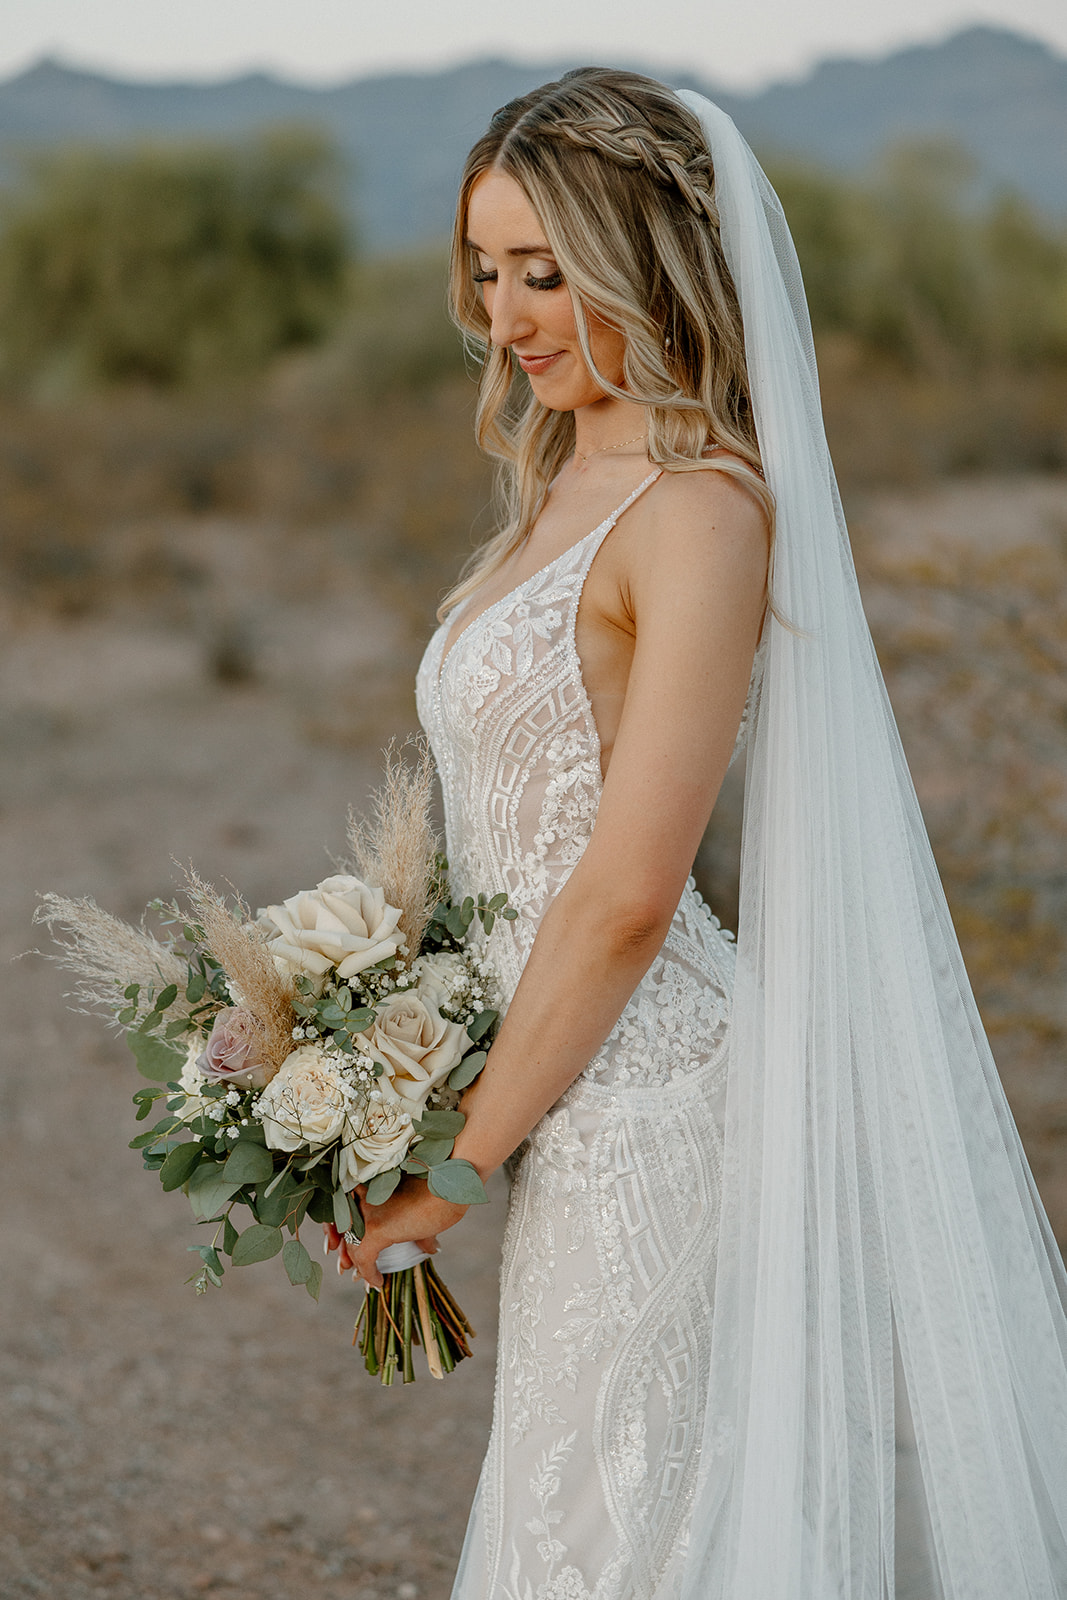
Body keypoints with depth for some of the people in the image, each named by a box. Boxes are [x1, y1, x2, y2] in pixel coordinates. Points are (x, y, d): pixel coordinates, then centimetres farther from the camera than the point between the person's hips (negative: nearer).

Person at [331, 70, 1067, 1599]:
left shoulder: (703, 512, -16)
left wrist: (461, 1156, -13)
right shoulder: (565, 484, 12)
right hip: (581, 1095, 9)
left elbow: (628, 894, -20)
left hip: (649, 1100, -9)